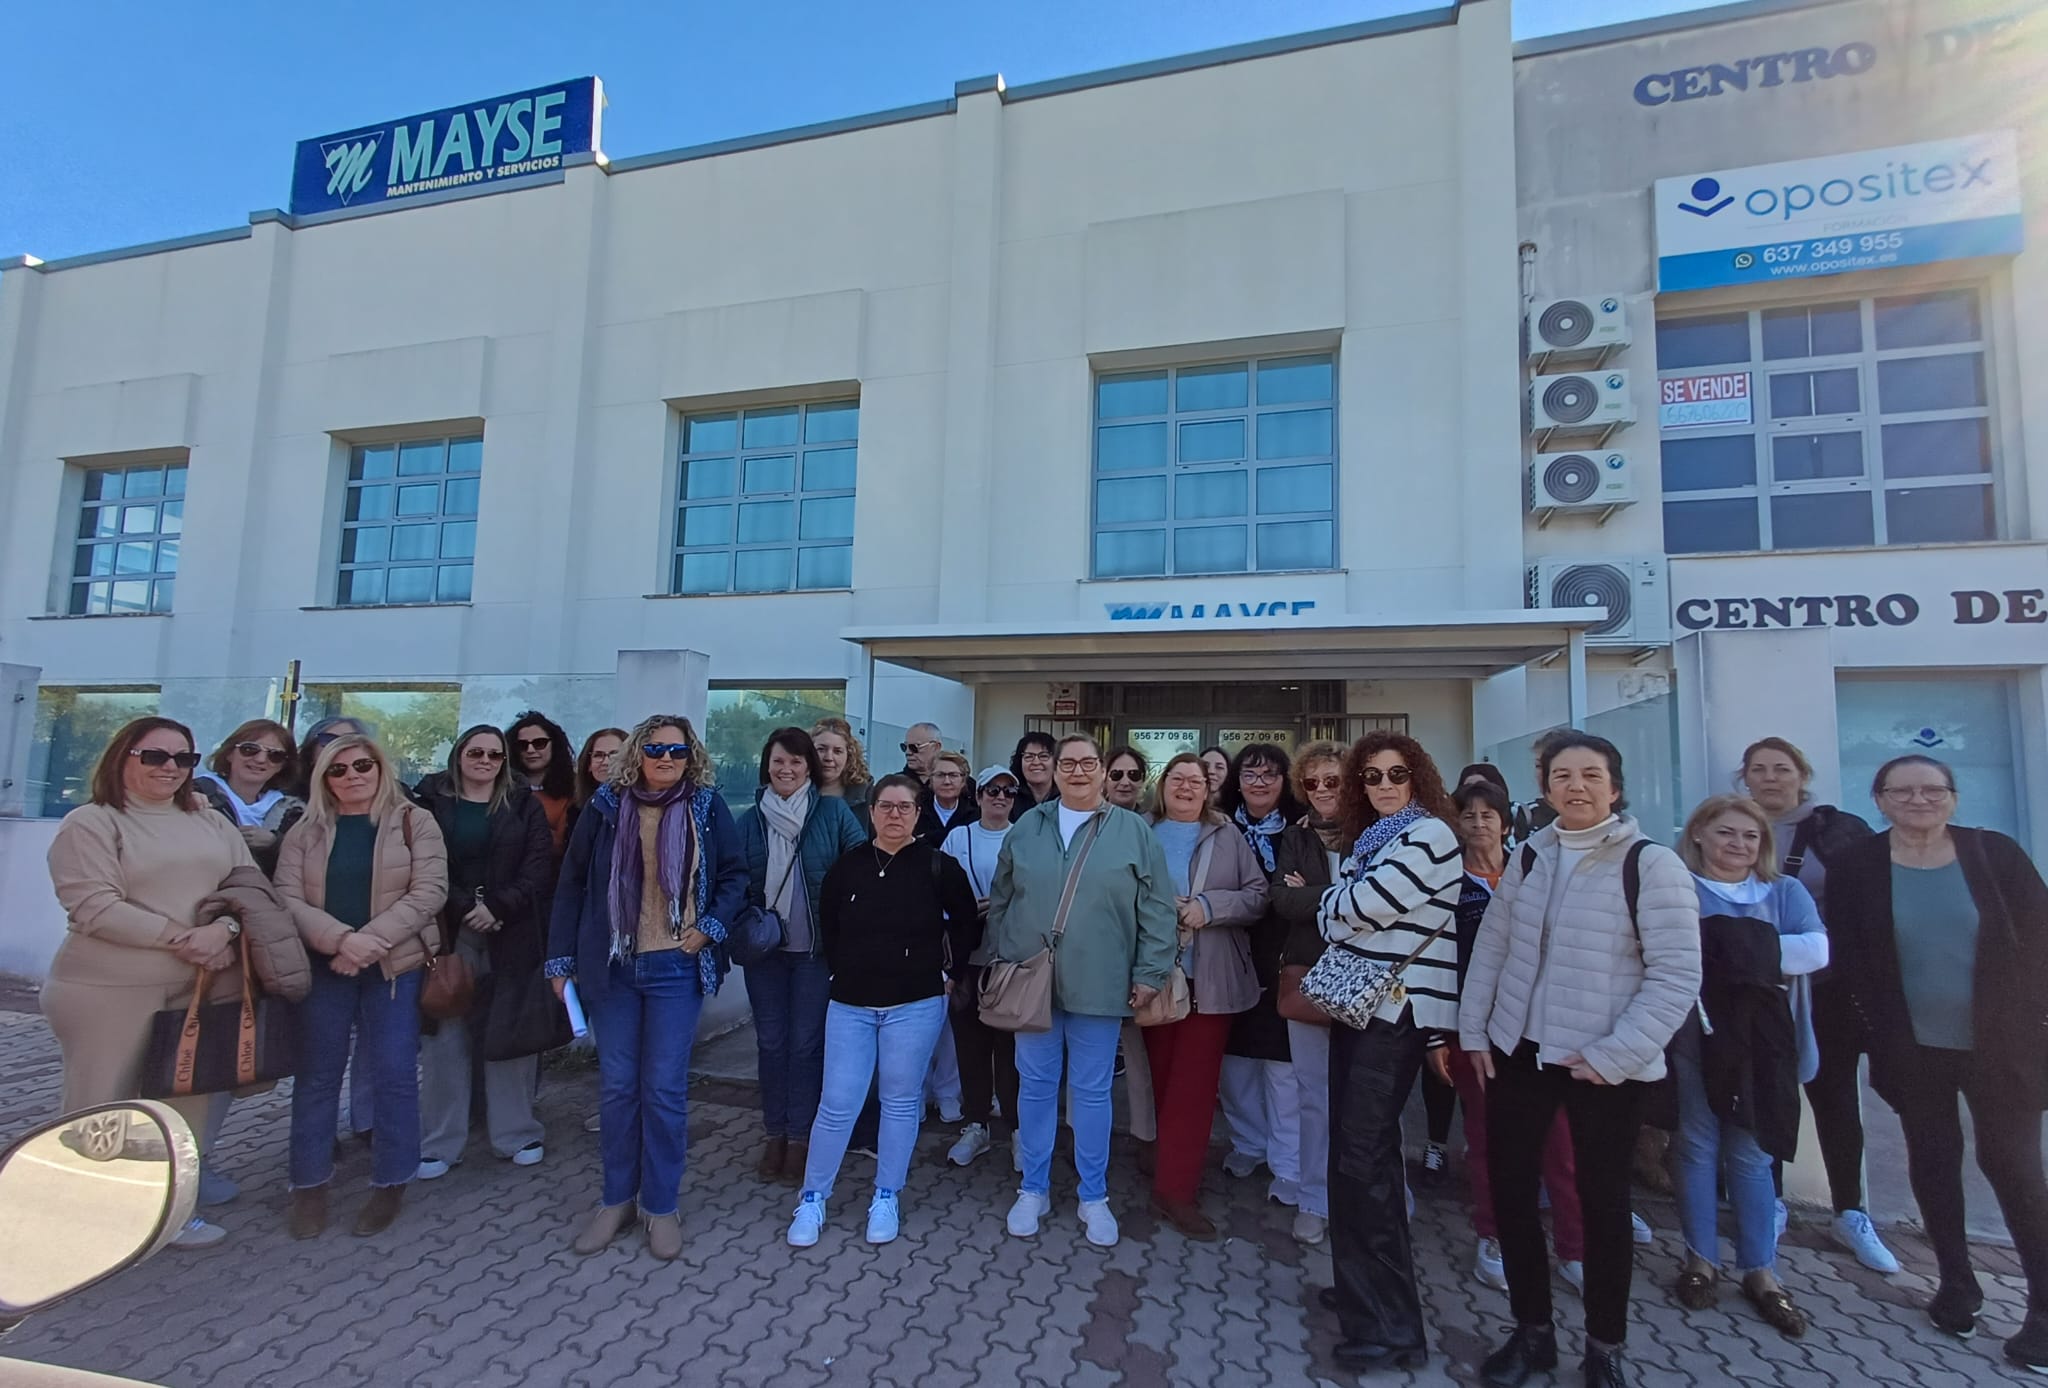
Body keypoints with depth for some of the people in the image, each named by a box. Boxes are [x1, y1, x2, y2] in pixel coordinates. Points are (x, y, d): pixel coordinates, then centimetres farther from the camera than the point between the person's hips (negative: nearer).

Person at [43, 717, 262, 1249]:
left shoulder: (212, 823, 11)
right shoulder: (90, 822, -6)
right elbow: (96, 907, -15)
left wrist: (223, 931, -13)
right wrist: (181, 937, -19)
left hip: (202, 986, 5)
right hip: (109, 988, -5)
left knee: (188, 1096, 12)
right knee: (100, 1103, 4)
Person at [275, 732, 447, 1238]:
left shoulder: (415, 822, -1)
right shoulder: (306, 831, 6)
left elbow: (429, 890, -9)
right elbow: (287, 897, -3)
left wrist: (374, 940, -20)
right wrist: (341, 939, -19)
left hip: (394, 967, -2)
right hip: (323, 966, 2)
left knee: (394, 1075, 1)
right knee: (317, 1076, 10)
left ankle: (390, 1183, 17)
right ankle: (310, 1185, 27)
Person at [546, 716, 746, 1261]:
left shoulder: (707, 808, -3)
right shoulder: (606, 808, -1)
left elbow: (735, 876, 3)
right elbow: (572, 885, 4)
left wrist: (710, 928, -10)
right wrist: (562, 960, 1)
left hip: (675, 968, -1)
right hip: (613, 966, 2)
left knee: (664, 1089, 4)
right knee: (617, 1086, 12)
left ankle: (661, 1207, 20)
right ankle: (616, 1199, 29)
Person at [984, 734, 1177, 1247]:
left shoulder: (1133, 831, -2)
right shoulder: (1027, 828, 5)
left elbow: (1157, 908, -2)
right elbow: (1000, 900, 11)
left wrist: (1150, 973, -6)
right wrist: (995, 961, 9)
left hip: (1098, 985, -2)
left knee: (1092, 1091, 10)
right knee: (1035, 1085, 12)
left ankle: (1094, 1196, 28)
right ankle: (1034, 1190, 29)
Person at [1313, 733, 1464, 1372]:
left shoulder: (1429, 834, -10)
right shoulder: (1370, 839, 17)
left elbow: (1361, 906, -16)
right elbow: (1339, 915, 15)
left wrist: (1332, 901, 2)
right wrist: (1339, 908, -6)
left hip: (1398, 1007, -9)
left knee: (1362, 1155, -9)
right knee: (1357, 1148, 15)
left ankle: (1389, 1326, 1)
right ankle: (1365, 1290, 29)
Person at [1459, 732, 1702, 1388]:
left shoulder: (1652, 864, -11)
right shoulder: (1529, 856, 3)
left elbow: (1677, 976, -14)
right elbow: (1492, 946, 9)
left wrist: (1610, 1057, -16)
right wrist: (1474, 1030, 5)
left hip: (1604, 1068, -4)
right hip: (1518, 1055, 4)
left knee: (1602, 1203, 12)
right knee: (1509, 1192, 11)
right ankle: (1533, 1331, 32)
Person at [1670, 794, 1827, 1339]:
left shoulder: (1785, 891, 7)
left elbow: (1816, 949, -10)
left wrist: (1728, 952, -16)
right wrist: (1759, 952, -20)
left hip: (1761, 1041, 2)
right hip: (1695, 1037, -2)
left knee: (1751, 1154, 10)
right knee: (1698, 1148, 7)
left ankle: (1760, 1271, 24)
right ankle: (1700, 1259, 22)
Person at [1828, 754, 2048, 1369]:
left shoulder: (1995, 853, -3)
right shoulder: (1855, 867, -6)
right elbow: (1847, 958, -5)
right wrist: (1875, 1029, -9)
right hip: (1912, 1049, 1)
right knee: (1932, 1161, 12)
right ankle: (1956, 1284, 29)